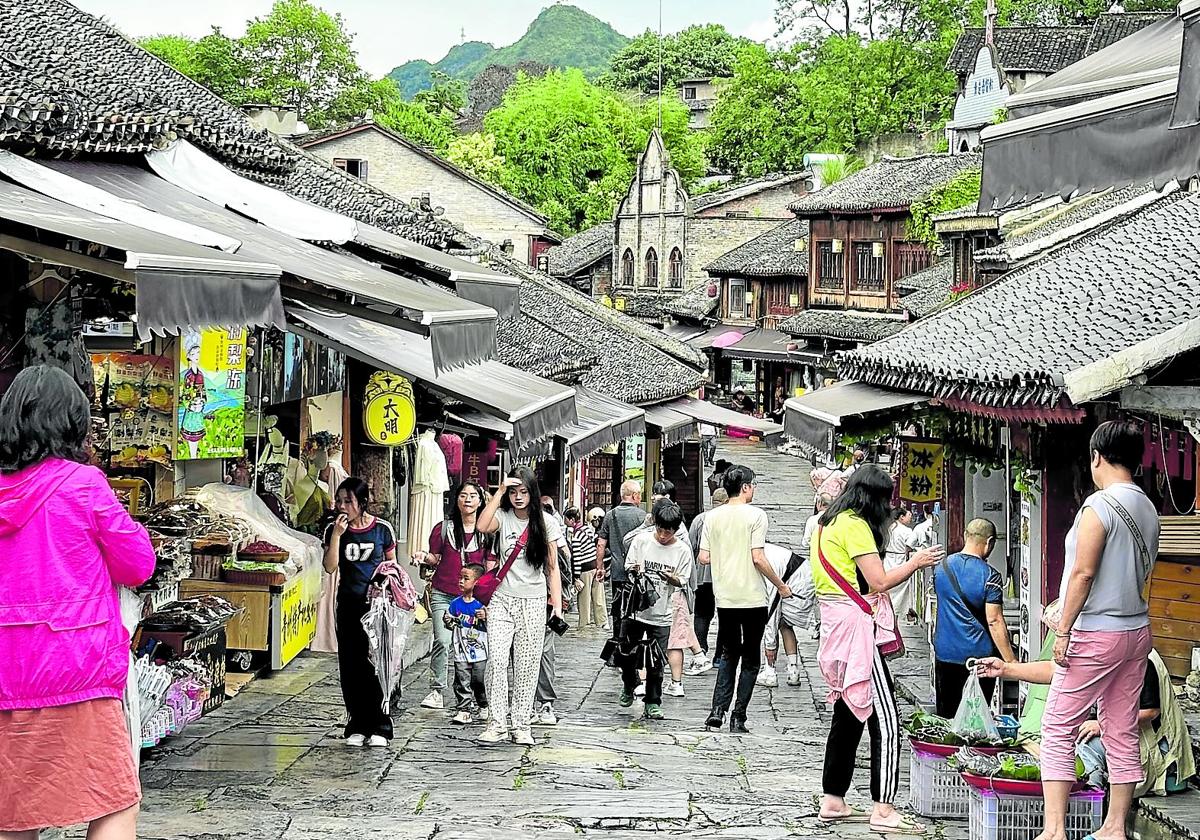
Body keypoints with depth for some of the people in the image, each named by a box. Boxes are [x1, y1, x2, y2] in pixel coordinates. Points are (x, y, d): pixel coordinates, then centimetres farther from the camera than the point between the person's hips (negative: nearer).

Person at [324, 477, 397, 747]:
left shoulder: (382, 529, -2)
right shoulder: (334, 529, 1)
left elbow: (392, 565, 9)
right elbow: (330, 567, -7)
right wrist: (337, 534, -15)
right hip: (349, 604, 2)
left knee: (377, 664, -4)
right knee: (351, 666, 3)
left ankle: (379, 727, 3)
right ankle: (357, 727, 11)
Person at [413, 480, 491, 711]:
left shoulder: (487, 532, 5)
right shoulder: (443, 529, 5)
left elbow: (490, 567, 10)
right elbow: (435, 559, 11)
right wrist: (425, 557, -9)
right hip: (443, 594, 0)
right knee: (442, 641, -12)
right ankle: (436, 691, -3)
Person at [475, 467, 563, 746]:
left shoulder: (546, 523, 4)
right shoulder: (503, 517, 2)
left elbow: (552, 568, 6)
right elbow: (482, 526, -22)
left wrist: (557, 605, -1)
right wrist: (500, 492, -17)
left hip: (533, 603, 1)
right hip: (502, 600, 0)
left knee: (526, 666, 3)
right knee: (496, 660, -12)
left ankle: (521, 726, 10)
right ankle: (497, 724, -7)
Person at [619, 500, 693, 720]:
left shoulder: (682, 550, -3)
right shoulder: (641, 540, -2)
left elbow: (681, 581, -1)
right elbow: (628, 567, 5)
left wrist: (670, 578, -22)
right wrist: (633, 570, -18)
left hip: (661, 615, -1)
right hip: (635, 609, 1)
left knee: (656, 663, 1)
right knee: (627, 654, 7)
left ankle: (653, 703, 15)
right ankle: (629, 685, 36)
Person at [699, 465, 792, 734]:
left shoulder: (712, 516, 4)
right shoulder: (755, 515, -10)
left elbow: (704, 558, 3)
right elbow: (758, 558, -15)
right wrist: (781, 586, -3)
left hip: (724, 598, 4)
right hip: (752, 598, -4)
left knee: (728, 655, 16)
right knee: (750, 659, 7)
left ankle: (718, 710, 2)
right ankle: (738, 717, 5)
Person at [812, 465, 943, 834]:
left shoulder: (828, 522, 17)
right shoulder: (855, 525, -13)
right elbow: (879, 582, -15)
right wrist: (916, 562, -1)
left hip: (836, 625, 10)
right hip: (855, 627, -10)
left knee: (848, 714, 15)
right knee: (885, 717, -9)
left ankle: (832, 802, 19)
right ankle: (883, 811, -11)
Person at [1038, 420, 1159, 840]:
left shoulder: (1099, 505, -15)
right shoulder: (1148, 509, 10)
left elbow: (1083, 573, -17)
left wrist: (1063, 630, -13)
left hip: (1096, 633, -8)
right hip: (1138, 631, 8)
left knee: (1058, 729, -4)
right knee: (1122, 733, 10)